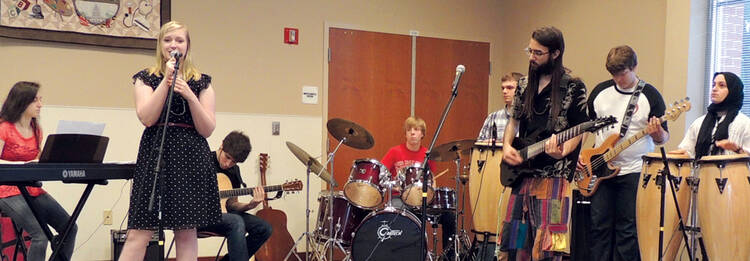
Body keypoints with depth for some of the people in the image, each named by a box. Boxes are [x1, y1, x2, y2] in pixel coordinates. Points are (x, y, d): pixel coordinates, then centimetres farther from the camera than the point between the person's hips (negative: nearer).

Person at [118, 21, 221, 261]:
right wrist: (167, 80, -10)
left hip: (191, 157, 1)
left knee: (186, 231, 2)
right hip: (155, 154, -1)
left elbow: (207, 130, 2)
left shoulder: (201, 82, 10)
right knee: (139, 232, -6)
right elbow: (147, 118, -8)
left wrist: (189, 96, -10)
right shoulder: (146, 78, 9)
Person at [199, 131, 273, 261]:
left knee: (264, 228, -7)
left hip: (222, 213, 7)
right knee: (236, 222, -34)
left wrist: (250, 205, -10)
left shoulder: (234, 171, 10)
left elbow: (231, 205, 10)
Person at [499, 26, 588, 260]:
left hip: (553, 177, -6)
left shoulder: (573, 88, -5)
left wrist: (561, 152, -26)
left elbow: (577, 133, -7)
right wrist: (507, 146, 2)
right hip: (522, 174, 6)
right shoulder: (525, 85, 13)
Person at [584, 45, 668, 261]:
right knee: (599, 225, 5)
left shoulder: (650, 96, -4)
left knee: (628, 229, 1)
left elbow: (663, 138, -1)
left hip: (634, 172, -3)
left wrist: (657, 132, -24)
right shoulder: (600, 91, 6)